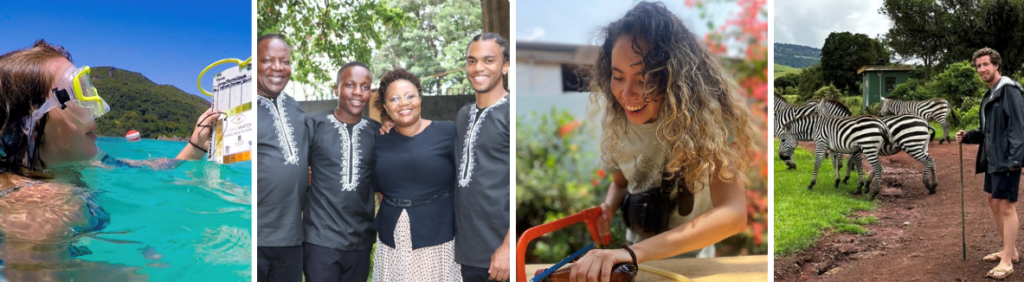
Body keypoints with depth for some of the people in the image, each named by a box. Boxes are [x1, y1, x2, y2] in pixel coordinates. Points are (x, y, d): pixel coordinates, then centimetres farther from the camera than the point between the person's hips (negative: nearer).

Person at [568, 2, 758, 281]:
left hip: (690, 260, -3)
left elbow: (734, 213, -33)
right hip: (637, 256, 3)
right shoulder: (615, 121, -8)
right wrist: (607, 209, -14)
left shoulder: (705, 116, -22)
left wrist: (633, 253, -43)